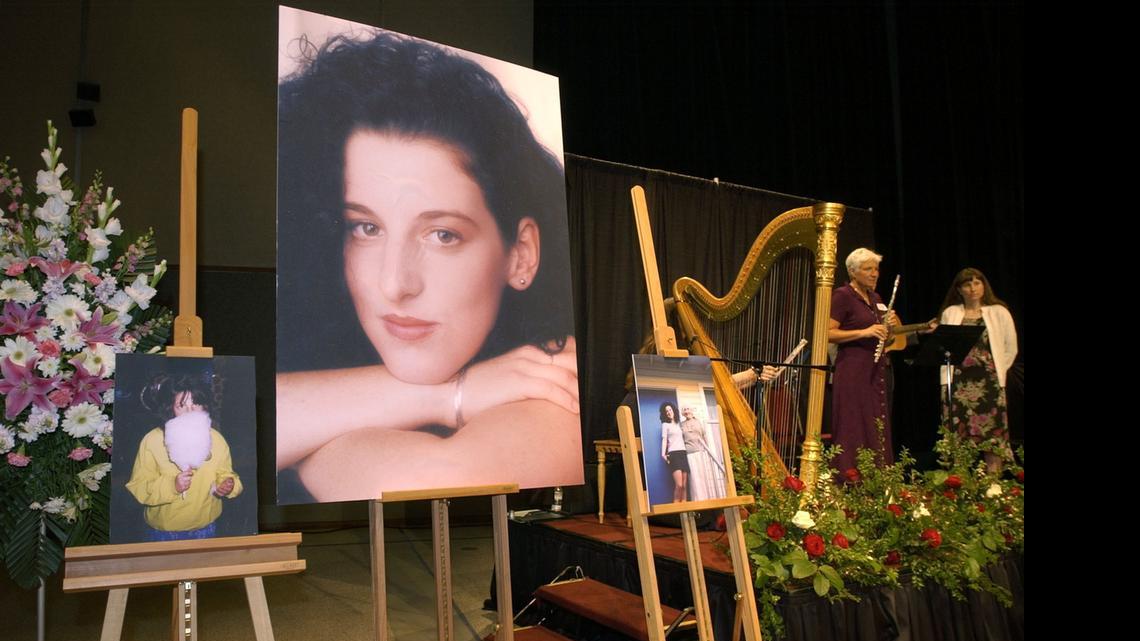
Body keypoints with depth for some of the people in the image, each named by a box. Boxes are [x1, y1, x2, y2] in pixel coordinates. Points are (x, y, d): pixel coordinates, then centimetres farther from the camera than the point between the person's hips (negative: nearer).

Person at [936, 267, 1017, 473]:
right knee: (958, 435, -2)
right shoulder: (949, 313, 11)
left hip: (989, 382, -1)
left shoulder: (999, 312, 8)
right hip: (957, 380, 1)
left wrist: (997, 371, 4)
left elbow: (1010, 347, 9)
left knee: (992, 433, -4)